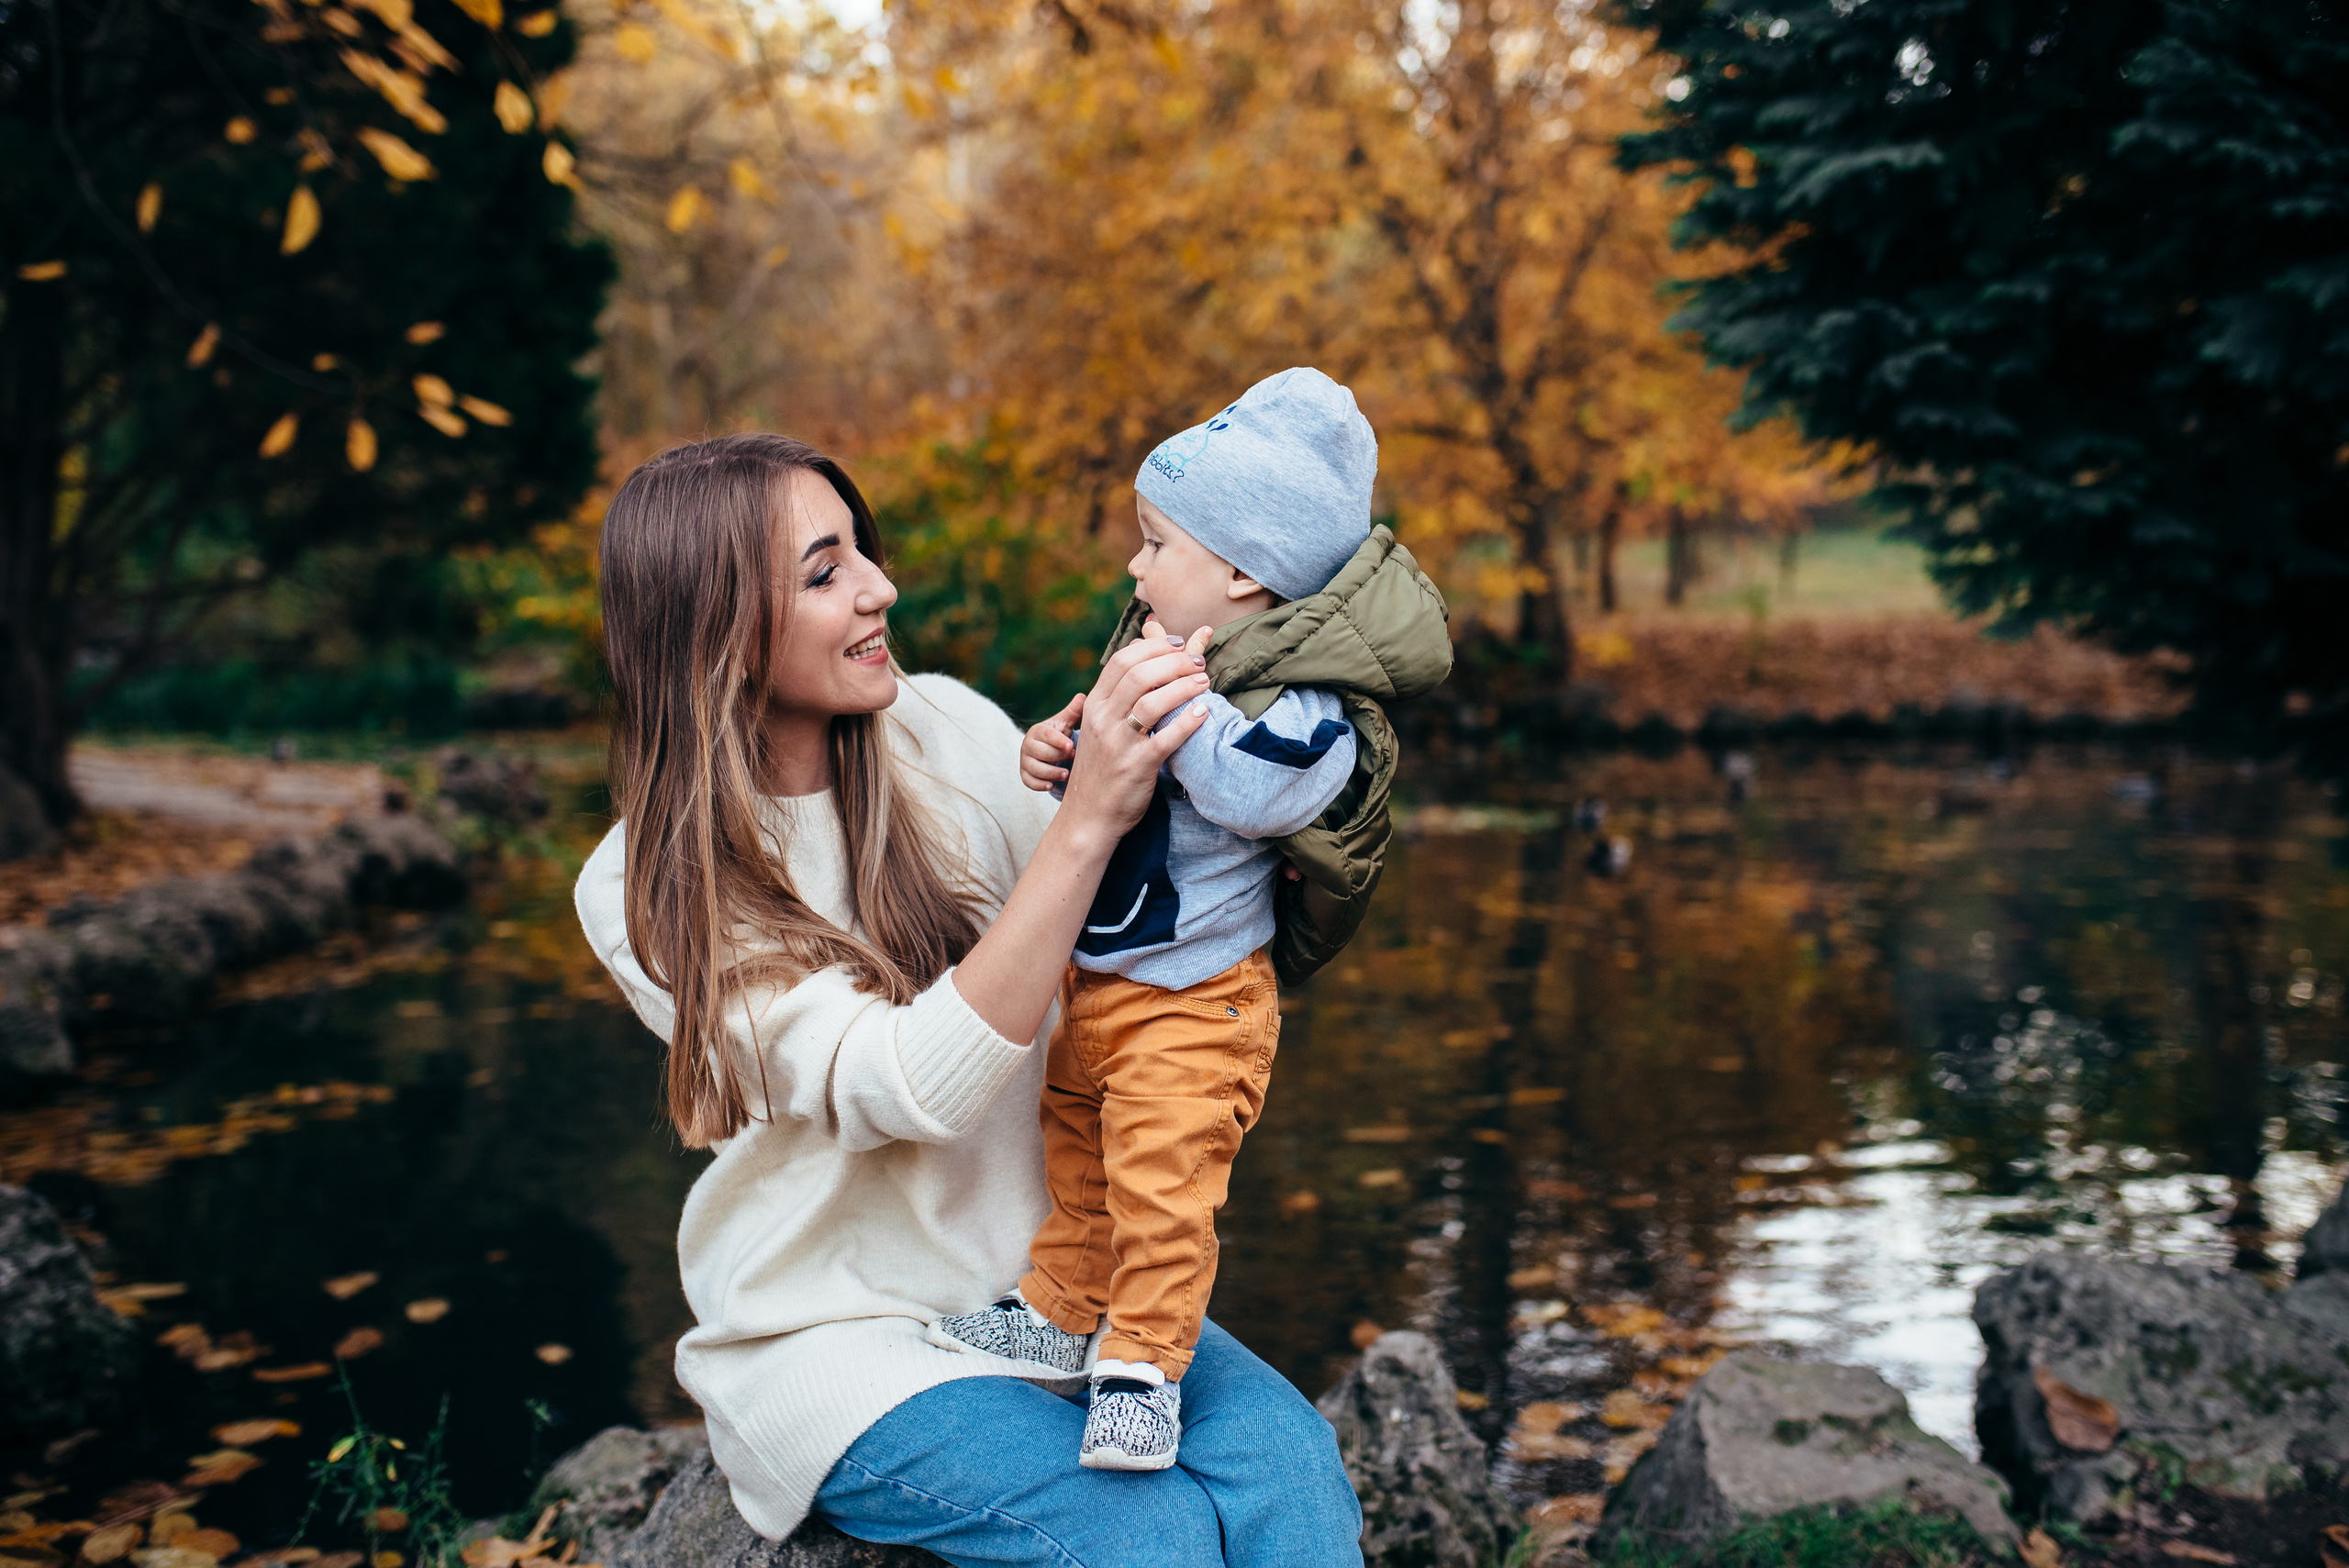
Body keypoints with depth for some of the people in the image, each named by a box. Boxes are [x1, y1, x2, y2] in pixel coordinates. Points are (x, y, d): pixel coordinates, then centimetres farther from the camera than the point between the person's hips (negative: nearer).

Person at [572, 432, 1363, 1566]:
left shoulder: (944, 729, -2)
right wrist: (1087, 819, -35)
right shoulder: (643, 894, -14)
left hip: (1038, 1271, 4)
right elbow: (911, 1088, -27)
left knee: (1282, 1454, -22)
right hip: (836, 1331, -4)